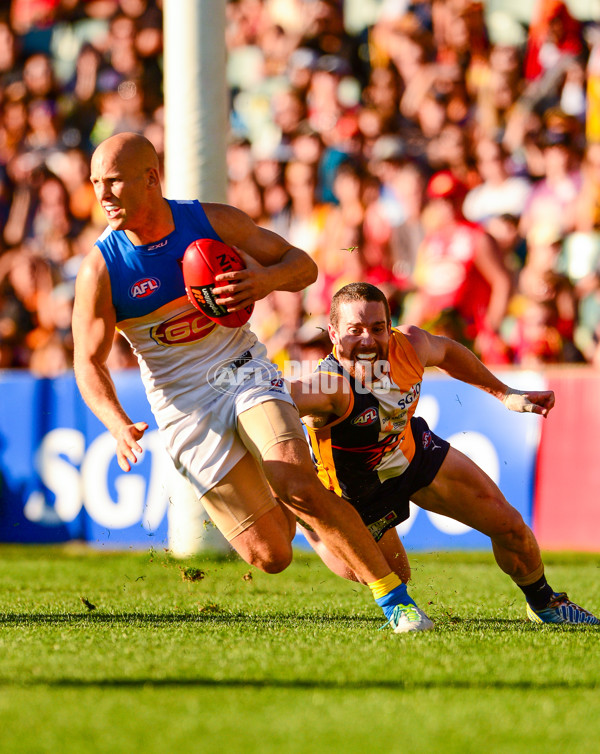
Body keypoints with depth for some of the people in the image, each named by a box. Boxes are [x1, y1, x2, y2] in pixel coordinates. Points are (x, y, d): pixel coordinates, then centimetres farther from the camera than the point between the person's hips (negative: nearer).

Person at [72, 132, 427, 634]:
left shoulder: (214, 221, -7)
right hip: (184, 404, 0)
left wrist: (267, 280, -25)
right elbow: (90, 364, -8)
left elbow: (303, 266, 0)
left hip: (245, 372, 0)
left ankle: (394, 598, -14)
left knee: (299, 485, -28)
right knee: (270, 556, -7)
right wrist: (119, 425, -28)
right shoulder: (101, 268, -11)